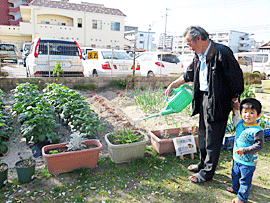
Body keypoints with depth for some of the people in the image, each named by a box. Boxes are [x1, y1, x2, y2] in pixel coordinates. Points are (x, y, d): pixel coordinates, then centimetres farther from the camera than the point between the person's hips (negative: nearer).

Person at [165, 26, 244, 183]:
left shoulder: (221, 53, -19)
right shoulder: (200, 55, 8)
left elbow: (236, 78, -14)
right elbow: (190, 73, 22)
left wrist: (234, 101, -9)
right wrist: (173, 85, 25)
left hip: (217, 101, -8)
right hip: (203, 98, 9)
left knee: (213, 138, 4)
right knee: (203, 134, 19)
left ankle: (208, 172, 21)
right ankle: (203, 163, 38)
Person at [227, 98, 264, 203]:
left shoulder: (257, 130, -24)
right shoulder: (240, 123, -3)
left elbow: (259, 145, -25)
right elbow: (234, 117, 20)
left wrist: (244, 150, -33)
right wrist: (235, 108, 9)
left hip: (248, 162, -7)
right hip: (237, 158, 7)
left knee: (245, 180, 10)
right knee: (235, 175, 27)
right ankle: (235, 188, 51)